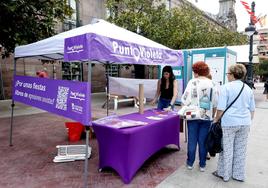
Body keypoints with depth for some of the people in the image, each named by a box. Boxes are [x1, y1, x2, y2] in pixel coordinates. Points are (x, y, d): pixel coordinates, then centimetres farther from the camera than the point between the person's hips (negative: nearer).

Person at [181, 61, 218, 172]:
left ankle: (190, 163, 21)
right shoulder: (212, 84, 2)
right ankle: (202, 165, 21)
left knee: (192, 140, 8)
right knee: (203, 141, 10)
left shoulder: (193, 82, -8)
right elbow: (215, 103, 4)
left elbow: (185, 99, -11)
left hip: (193, 116, -2)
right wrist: (212, 115, 16)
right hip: (207, 117, 3)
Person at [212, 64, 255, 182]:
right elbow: (252, 109, 13)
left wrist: (216, 120, -1)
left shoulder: (226, 87, -10)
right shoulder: (248, 89, 7)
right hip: (245, 123, 5)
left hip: (229, 123, -5)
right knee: (240, 150, 14)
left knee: (227, 149, 7)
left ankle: (224, 174, 22)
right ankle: (239, 175, 28)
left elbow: (221, 108, -14)